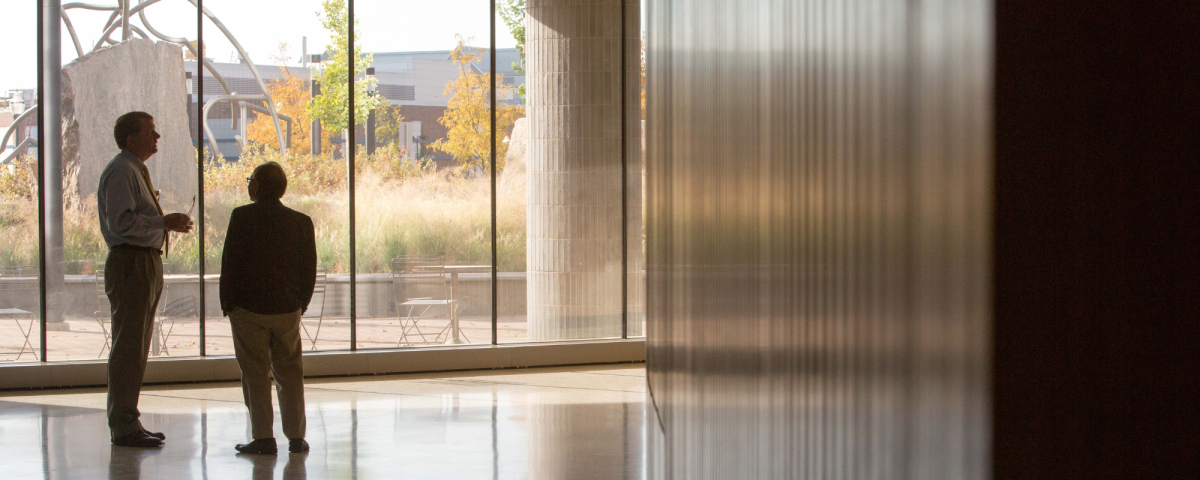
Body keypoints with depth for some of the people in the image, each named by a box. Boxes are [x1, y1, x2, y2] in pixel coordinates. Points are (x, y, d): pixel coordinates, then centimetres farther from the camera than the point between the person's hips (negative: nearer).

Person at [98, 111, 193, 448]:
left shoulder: (137, 171, 19)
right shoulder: (121, 172, -13)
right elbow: (121, 221, -23)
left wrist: (170, 223, 12)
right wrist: (165, 222, -20)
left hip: (147, 262, 11)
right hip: (131, 264, -11)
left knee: (137, 346, 14)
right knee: (128, 346, -8)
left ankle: (127, 421, 21)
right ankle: (124, 426, -5)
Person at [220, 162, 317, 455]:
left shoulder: (242, 217, -9)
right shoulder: (301, 222, 0)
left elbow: (230, 263, -9)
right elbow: (309, 269, 4)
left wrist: (228, 304, 0)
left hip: (248, 309, -3)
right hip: (288, 310, 3)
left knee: (255, 374, 4)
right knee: (289, 373, 12)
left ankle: (263, 437, 1)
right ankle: (296, 437, 10)